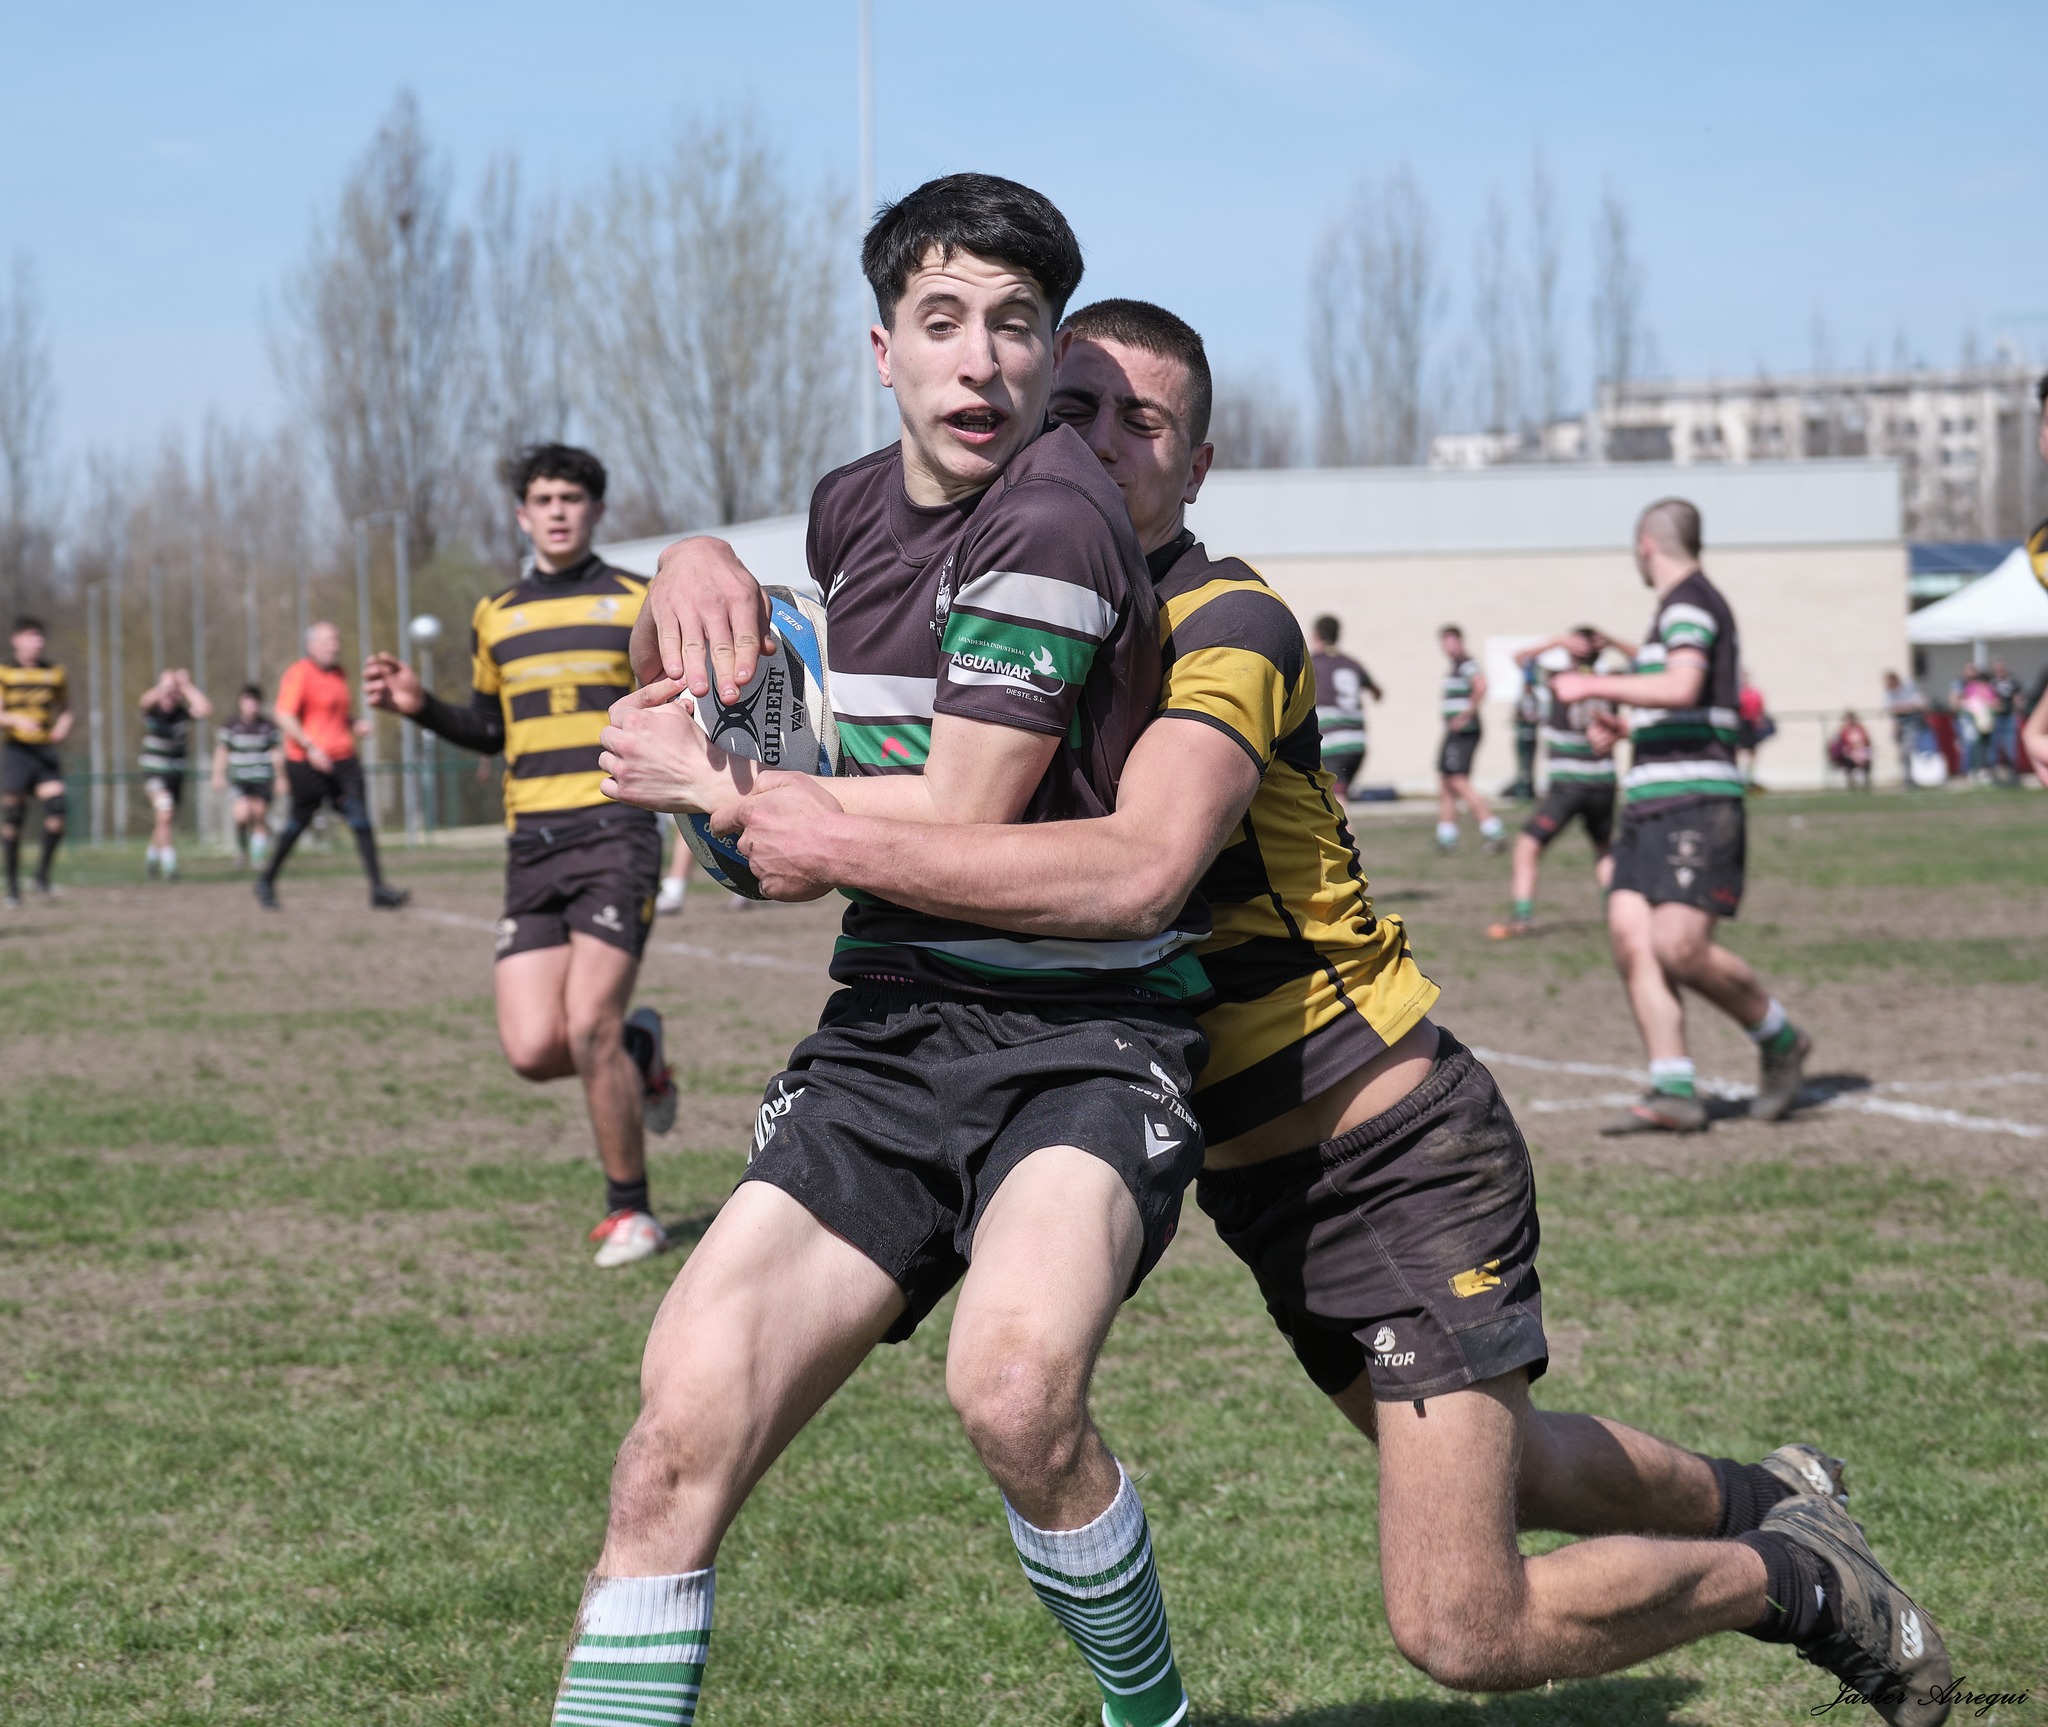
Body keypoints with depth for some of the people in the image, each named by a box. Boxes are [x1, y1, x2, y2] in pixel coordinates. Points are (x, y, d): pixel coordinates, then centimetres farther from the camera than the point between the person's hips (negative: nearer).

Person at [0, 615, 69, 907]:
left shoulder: (55, 674, 11)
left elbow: (65, 709, 21)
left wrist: (63, 728, 1)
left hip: (46, 751, 2)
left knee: (56, 811, -15)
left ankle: (43, 872, 3)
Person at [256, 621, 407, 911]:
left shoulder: (339, 674, 18)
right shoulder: (299, 673, -6)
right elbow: (284, 717, -14)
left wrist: (357, 725, 10)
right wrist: (310, 748, -22)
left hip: (342, 759, 6)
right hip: (306, 763, -6)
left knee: (361, 821, -6)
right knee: (300, 821, 1)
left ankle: (379, 889, -11)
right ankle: (266, 882, 21)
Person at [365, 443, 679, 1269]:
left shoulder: (636, 603, 5)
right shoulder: (495, 618, 16)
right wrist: (420, 705, 9)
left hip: (615, 832, -4)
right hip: (532, 849, 4)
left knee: (587, 1027, -16)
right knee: (534, 1051, -8)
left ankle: (630, 1209, 4)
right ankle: (638, 1052, 27)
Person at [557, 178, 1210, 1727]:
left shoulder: (1053, 512, -13)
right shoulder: (854, 504, 12)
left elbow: (959, 816, -15)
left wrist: (714, 782, -3)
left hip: (1084, 1038, -6)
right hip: (888, 1033, 7)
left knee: (1015, 1383, -33)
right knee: (682, 1429, -11)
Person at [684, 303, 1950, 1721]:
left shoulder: (1229, 625, -22)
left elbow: (1140, 872, -39)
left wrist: (849, 847, -39)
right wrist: (709, 590, -19)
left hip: (1404, 1158, -8)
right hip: (1261, 1179, 8)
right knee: (1483, 1466, 28)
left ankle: (1791, 1577, 16)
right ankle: (1758, 1496, 55)